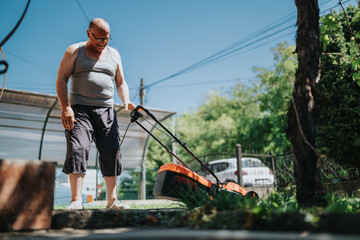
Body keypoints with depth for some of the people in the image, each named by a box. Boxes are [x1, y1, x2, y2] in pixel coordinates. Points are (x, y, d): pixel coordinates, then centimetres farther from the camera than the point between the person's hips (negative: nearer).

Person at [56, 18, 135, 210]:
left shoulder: (114, 54, 17)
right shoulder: (74, 51, 6)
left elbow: (121, 82, 20)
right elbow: (61, 79, -1)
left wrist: (125, 100, -1)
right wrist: (65, 107, -14)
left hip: (107, 111, 4)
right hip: (80, 109, -3)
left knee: (112, 153, -2)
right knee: (77, 149, -18)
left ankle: (112, 200, 5)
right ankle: (76, 201, -17)